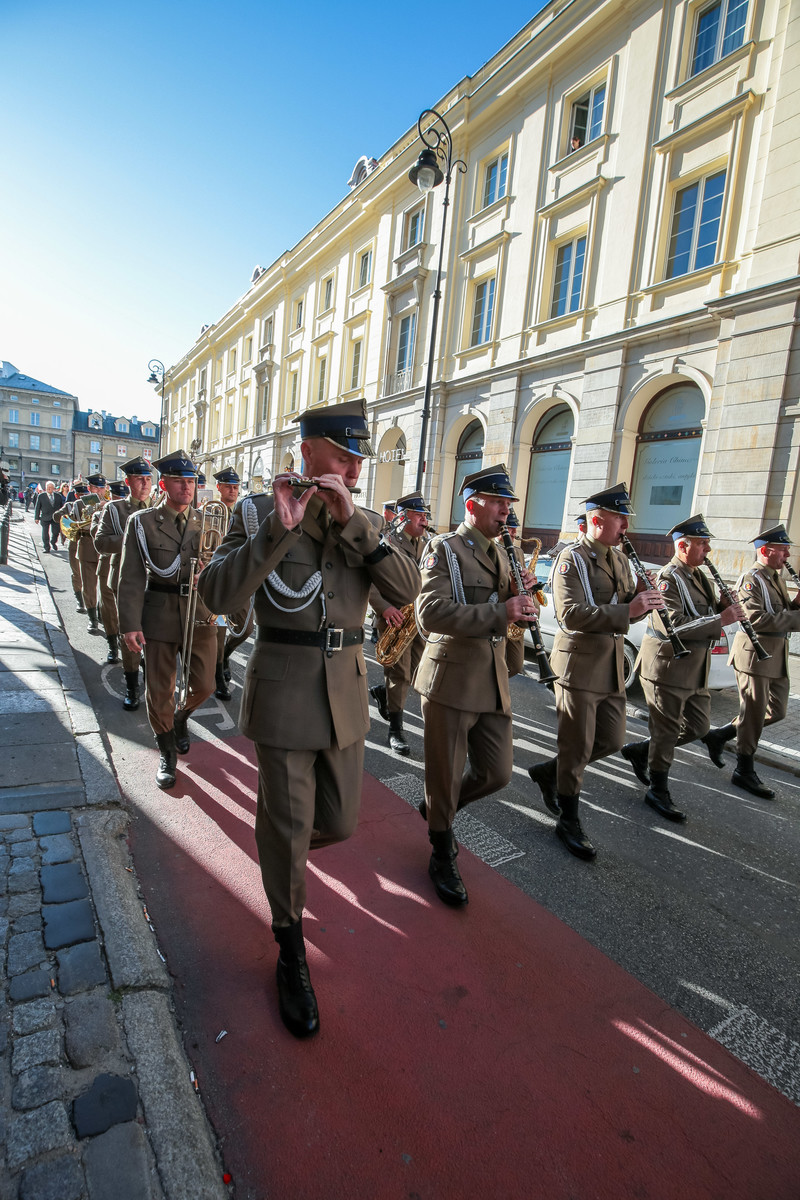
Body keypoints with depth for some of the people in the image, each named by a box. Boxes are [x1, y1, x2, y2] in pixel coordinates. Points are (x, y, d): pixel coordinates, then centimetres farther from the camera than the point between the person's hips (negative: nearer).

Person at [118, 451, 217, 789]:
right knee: (159, 691, 6)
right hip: (159, 617, -2)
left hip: (201, 613, 2)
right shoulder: (142, 522, -1)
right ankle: (168, 753, 28)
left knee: (203, 685, 7)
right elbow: (131, 577, -5)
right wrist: (130, 624, -12)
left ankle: (181, 718, 42)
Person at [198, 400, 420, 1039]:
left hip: (346, 692, 4)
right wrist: (279, 526, -26)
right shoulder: (260, 512, -5)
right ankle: (292, 953, 33)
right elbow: (219, 594, -17)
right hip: (283, 691, -4)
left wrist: (352, 520, -19)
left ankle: (282, 844, 51)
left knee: (340, 822, 16)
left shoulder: (367, 523, 5)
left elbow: (406, 589, -10)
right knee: (288, 830, 8)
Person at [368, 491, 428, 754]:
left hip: (420, 616, 7)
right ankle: (396, 730, 10)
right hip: (396, 617, -6)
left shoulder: (425, 545, 14)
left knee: (419, 668, 11)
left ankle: (382, 692, 39)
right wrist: (384, 607, -25)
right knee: (399, 673, -3)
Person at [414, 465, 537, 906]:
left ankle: (436, 809, 39)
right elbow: (431, 613, -23)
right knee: (446, 776, 8)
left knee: (497, 773, 11)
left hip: (492, 682, 7)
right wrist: (500, 611, -28)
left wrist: (518, 595, -2)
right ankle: (442, 856, 32)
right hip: (451, 681, -7)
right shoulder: (444, 549, -9)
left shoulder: (501, 555, 14)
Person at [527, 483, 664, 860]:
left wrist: (641, 597, -7)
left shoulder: (620, 560, 13)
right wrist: (627, 610, -32)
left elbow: (627, 612, 15)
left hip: (612, 667, 8)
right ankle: (569, 821, 21)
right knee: (578, 748, 2)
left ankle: (549, 772, 33)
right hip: (579, 665, -8)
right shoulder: (571, 559, -13)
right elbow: (570, 615, -26)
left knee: (612, 740, 13)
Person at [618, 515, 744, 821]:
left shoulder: (700, 577, 13)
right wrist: (720, 619, -26)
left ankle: (640, 751, 31)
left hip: (696, 670, 9)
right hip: (667, 667, -9)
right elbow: (673, 625, -27)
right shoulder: (668, 578, -16)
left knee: (698, 727, 15)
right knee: (666, 732, 3)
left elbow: (710, 612, 17)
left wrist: (726, 606, -4)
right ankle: (658, 792, 19)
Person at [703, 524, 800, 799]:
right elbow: (756, 618, -25)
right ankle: (745, 771, 13)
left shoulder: (776, 579, 16)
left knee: (776, 712, 14)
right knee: (754, 715, 0)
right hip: (755, 655, -9)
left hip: (777, 657, 9)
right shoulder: (751, 579, -13)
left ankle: (719, 735, 25)